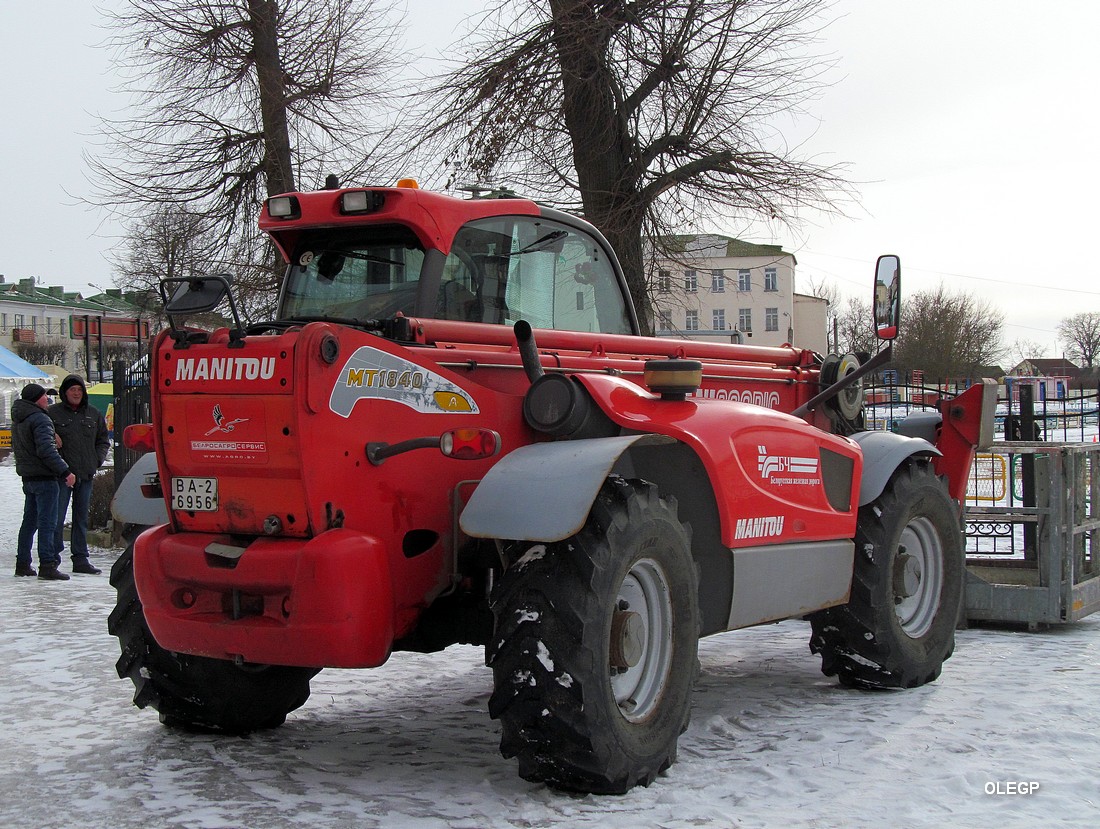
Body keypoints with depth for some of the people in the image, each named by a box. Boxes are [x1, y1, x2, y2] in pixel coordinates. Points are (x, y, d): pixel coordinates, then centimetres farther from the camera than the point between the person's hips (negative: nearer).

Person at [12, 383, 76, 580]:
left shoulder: (17, 420, 15)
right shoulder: (40, 419, -15)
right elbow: (46, 450, -23)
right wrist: (65, 471, -21)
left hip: (27, 477, 9)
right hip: (44, 478, -9)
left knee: (29, 521, 16)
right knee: (47, 522, -9)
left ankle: (22, 563, 21)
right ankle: (47, 565, -12)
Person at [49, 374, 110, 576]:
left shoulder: (93, 414, 11)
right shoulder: (52, 413, -2)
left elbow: (103, 440, 19)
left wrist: (97, 460, 5)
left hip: (86, 475, 4)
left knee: (82, 518, 10)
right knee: (57, 517, -5)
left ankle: (81, 559, 15)